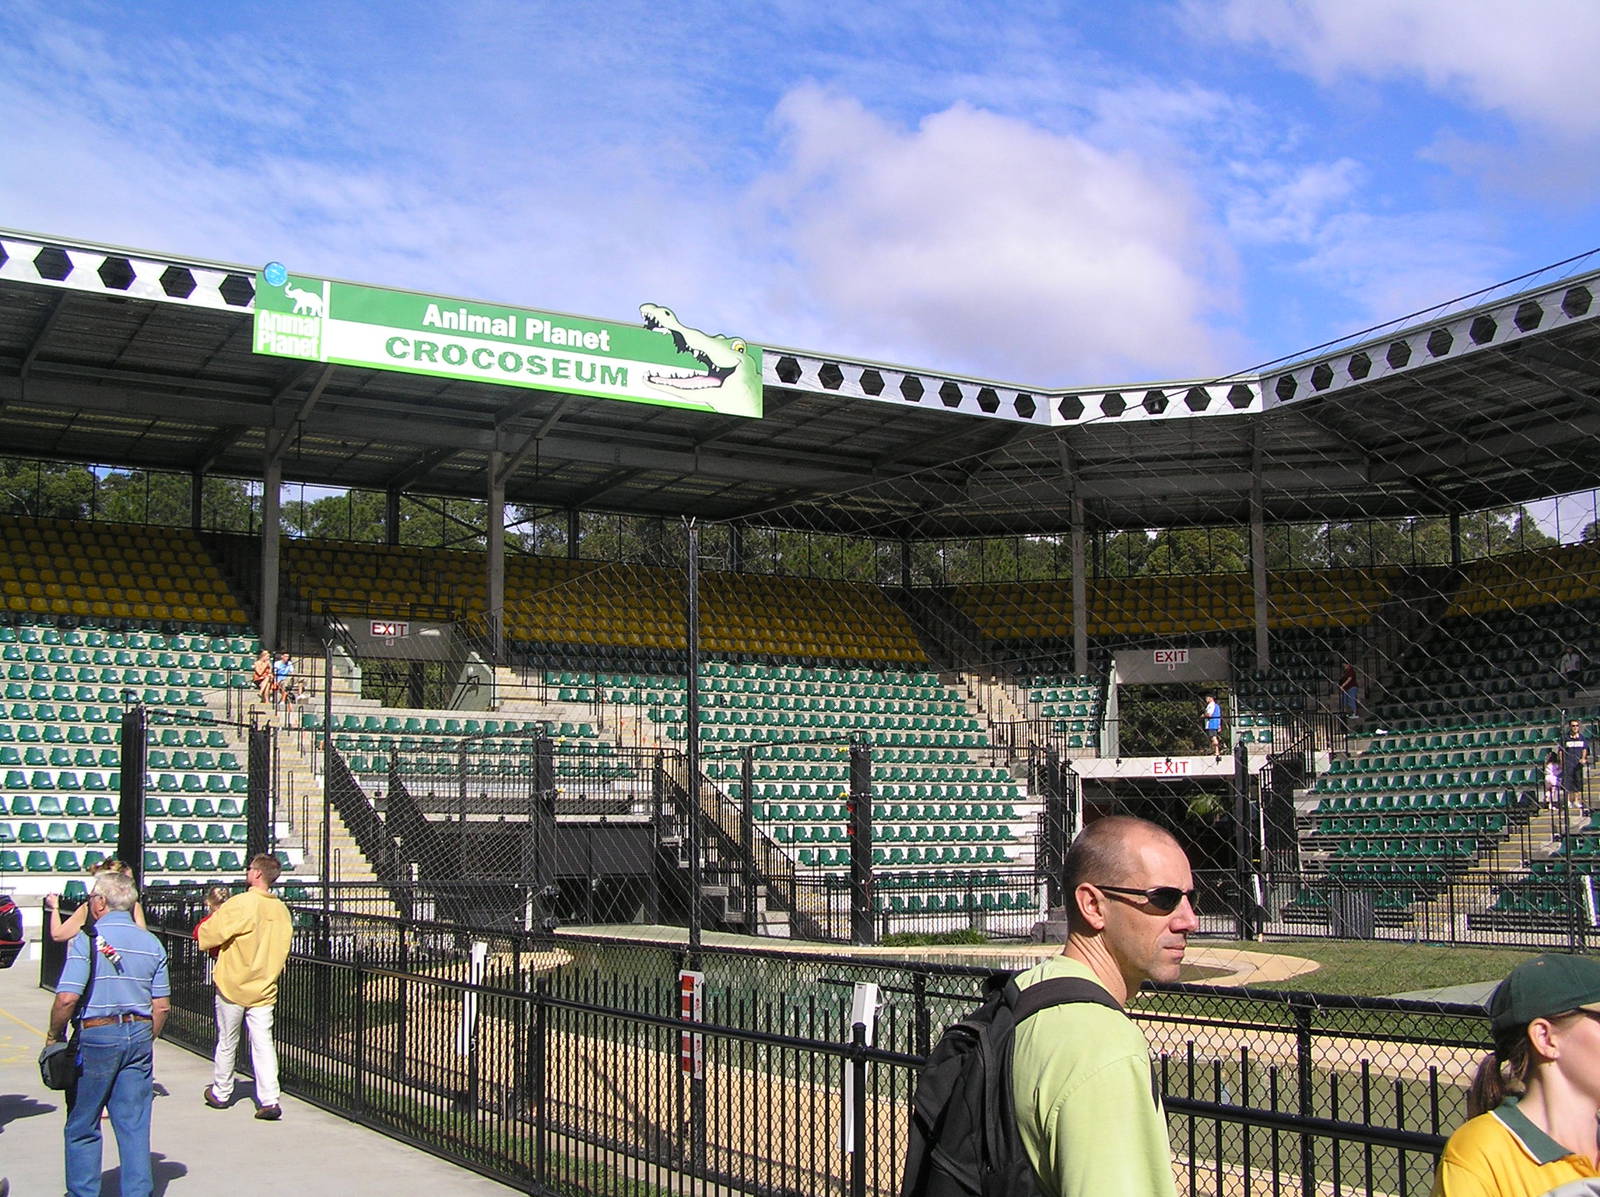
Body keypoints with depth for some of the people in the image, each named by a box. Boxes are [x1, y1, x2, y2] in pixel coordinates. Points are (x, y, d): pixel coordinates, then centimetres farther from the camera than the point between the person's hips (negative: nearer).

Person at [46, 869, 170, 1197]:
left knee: (82, 1127, 10)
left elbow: (67, 998, -17)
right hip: (139, 1035, 4)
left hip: (96, 1036, -4)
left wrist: (54, 1035, -1)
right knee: (134, 1126, 9)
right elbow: (161, 1006, 7)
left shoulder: (86, 940, -9)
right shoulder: (152, 943, 6)